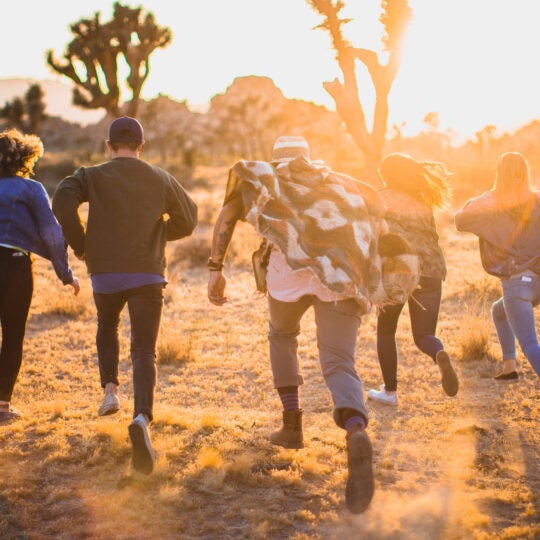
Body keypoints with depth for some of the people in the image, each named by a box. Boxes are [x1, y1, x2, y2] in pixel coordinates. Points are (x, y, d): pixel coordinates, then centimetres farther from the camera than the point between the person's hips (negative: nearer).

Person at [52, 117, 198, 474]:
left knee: (107, 326, 31)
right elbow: (188, 220, 14)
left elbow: (63, 201, -16)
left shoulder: (92, 176, 2)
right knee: (144, 350, -3)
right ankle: (143, 417, -26)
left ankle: (110, 389, 15)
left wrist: (80, 244, -2)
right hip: (148, 274, 0)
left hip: (105, 273, 0)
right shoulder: (160, 179, 7)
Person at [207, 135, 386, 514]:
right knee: (339, 363, -6)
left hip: (291, 265, -1)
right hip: (344, 273, 1)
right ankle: (357, 432, -37)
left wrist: (216, 269, 8)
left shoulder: (263, 175, 27)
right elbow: (375, 206, 28)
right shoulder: (337, 181, 34)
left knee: (282, 335, 30)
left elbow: (228, 213, 12)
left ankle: (292, 425, 26)